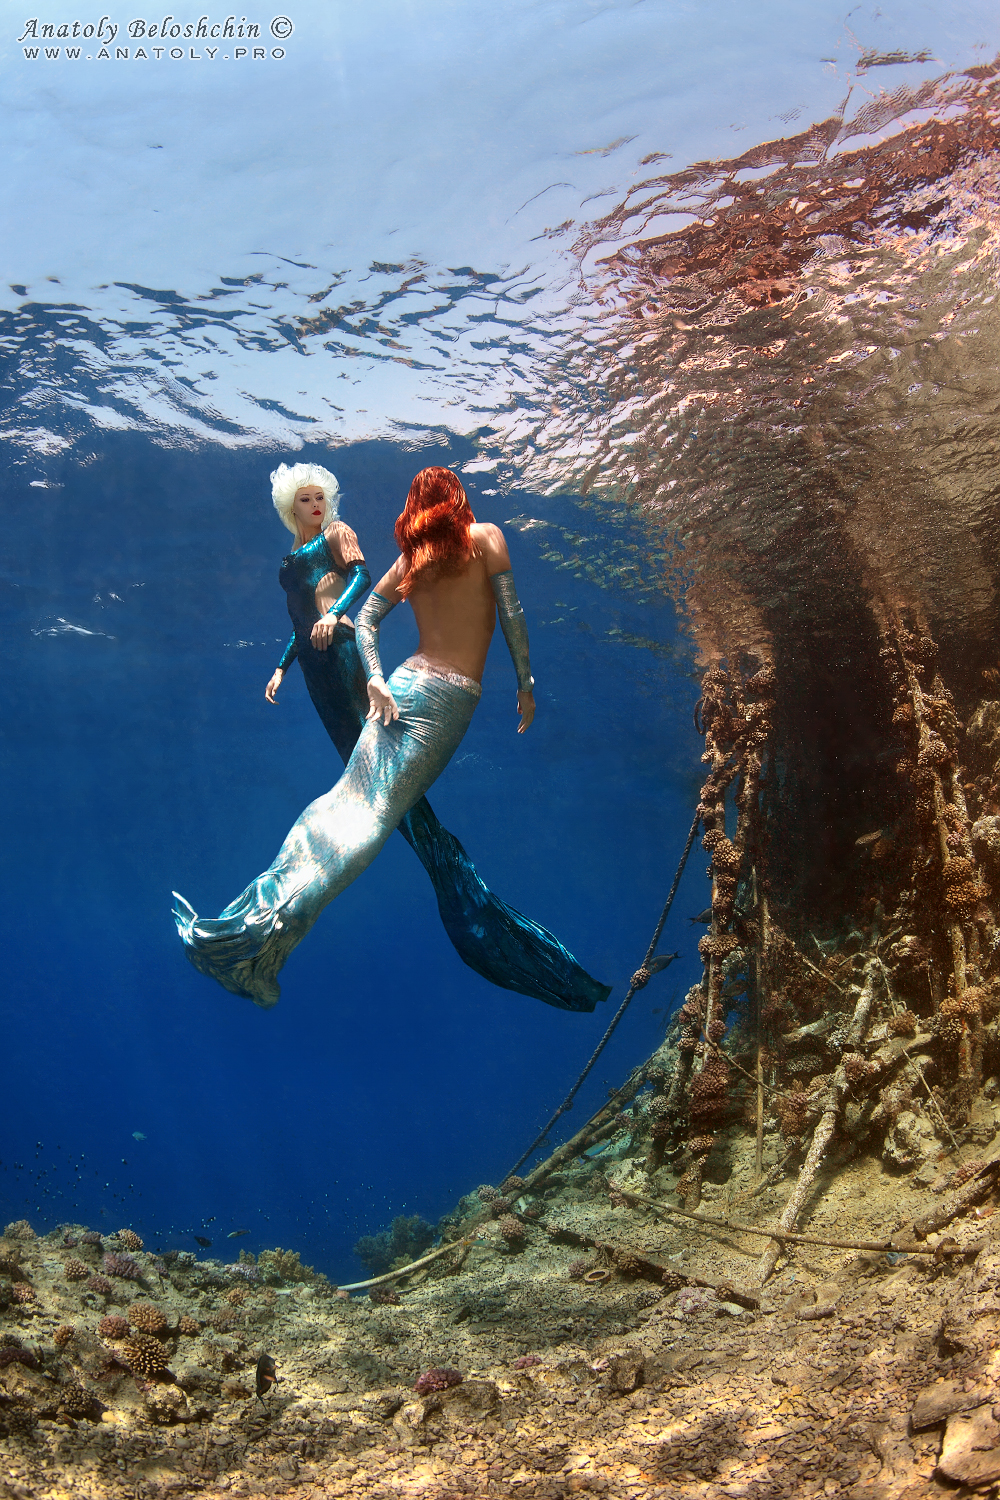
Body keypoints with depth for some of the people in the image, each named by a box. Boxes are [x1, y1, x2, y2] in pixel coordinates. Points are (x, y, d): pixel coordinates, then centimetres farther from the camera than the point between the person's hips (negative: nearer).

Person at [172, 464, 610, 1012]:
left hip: (404, 682, 5)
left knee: (349, 798, 3)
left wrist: (376, 679, -2)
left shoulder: (412, 557, 18)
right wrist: (525, 684, 2)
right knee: (370, 811, -13)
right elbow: (510, 610, -2)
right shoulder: (485, 536, 7)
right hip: (454, 698, -4)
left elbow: (366, 617, 9)